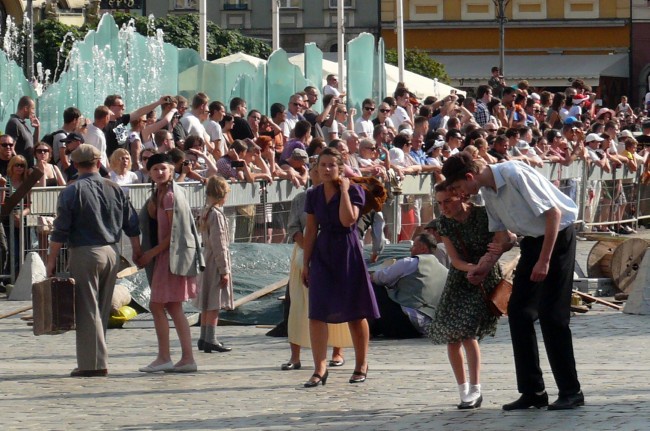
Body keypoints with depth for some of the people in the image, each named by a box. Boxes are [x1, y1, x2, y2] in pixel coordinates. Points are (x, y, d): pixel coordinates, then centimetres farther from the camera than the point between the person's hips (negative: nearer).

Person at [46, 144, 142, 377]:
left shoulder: (72, 192, -8)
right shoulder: (114, 189, 6)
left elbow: (60, 231, -10)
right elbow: (132, 224, 9)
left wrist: (52, 260, -4)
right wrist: (137, 251, 22)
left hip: (84, 253, -5)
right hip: (111, 253, 5)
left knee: (87, 310, -2)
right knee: (103, 311, 13)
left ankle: (93, 363, -6)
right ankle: (97, 360, 18)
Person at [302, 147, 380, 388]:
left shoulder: (353, 191, -6)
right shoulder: (313, 196, 7)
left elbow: (348, 219, -23)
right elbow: (310, 231, 11)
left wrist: (344, 190, -16)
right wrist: (305, 263, 10)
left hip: (348, 252, -3)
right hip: (322, 254, 3)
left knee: (355, 313, 6)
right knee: (316, 313, -7)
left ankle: (361, 366, 20)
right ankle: (319, 369, -5)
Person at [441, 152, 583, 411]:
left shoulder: (515, 175, -24)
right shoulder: (487, 192, 2)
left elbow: (554, 213, -23)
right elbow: (502, 237, 14)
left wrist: (544, 261, -23)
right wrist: (485, 266, 3)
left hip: (557, 236, -8)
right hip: (532, 240, 8)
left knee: (552, 316, -10)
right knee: (519, 312, 3)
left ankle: (570, 392, -1)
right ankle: (533, 392, 10)